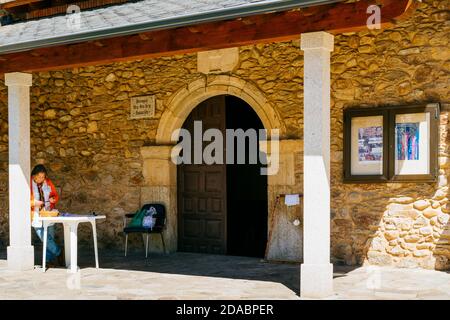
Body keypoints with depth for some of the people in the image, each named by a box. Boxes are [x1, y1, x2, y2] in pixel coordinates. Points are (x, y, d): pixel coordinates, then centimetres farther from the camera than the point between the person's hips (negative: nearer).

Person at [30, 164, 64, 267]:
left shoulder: (48, 183, 6)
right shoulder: (29, 184, -7)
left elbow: (56, 196, 15)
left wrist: (53, 199, -7)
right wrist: (33, 203, -22)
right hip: (37, 215, -4)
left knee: (50, 238, 5)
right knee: (45, 238, -11)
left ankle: (49, 260, 14)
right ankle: (59, 253, 7)